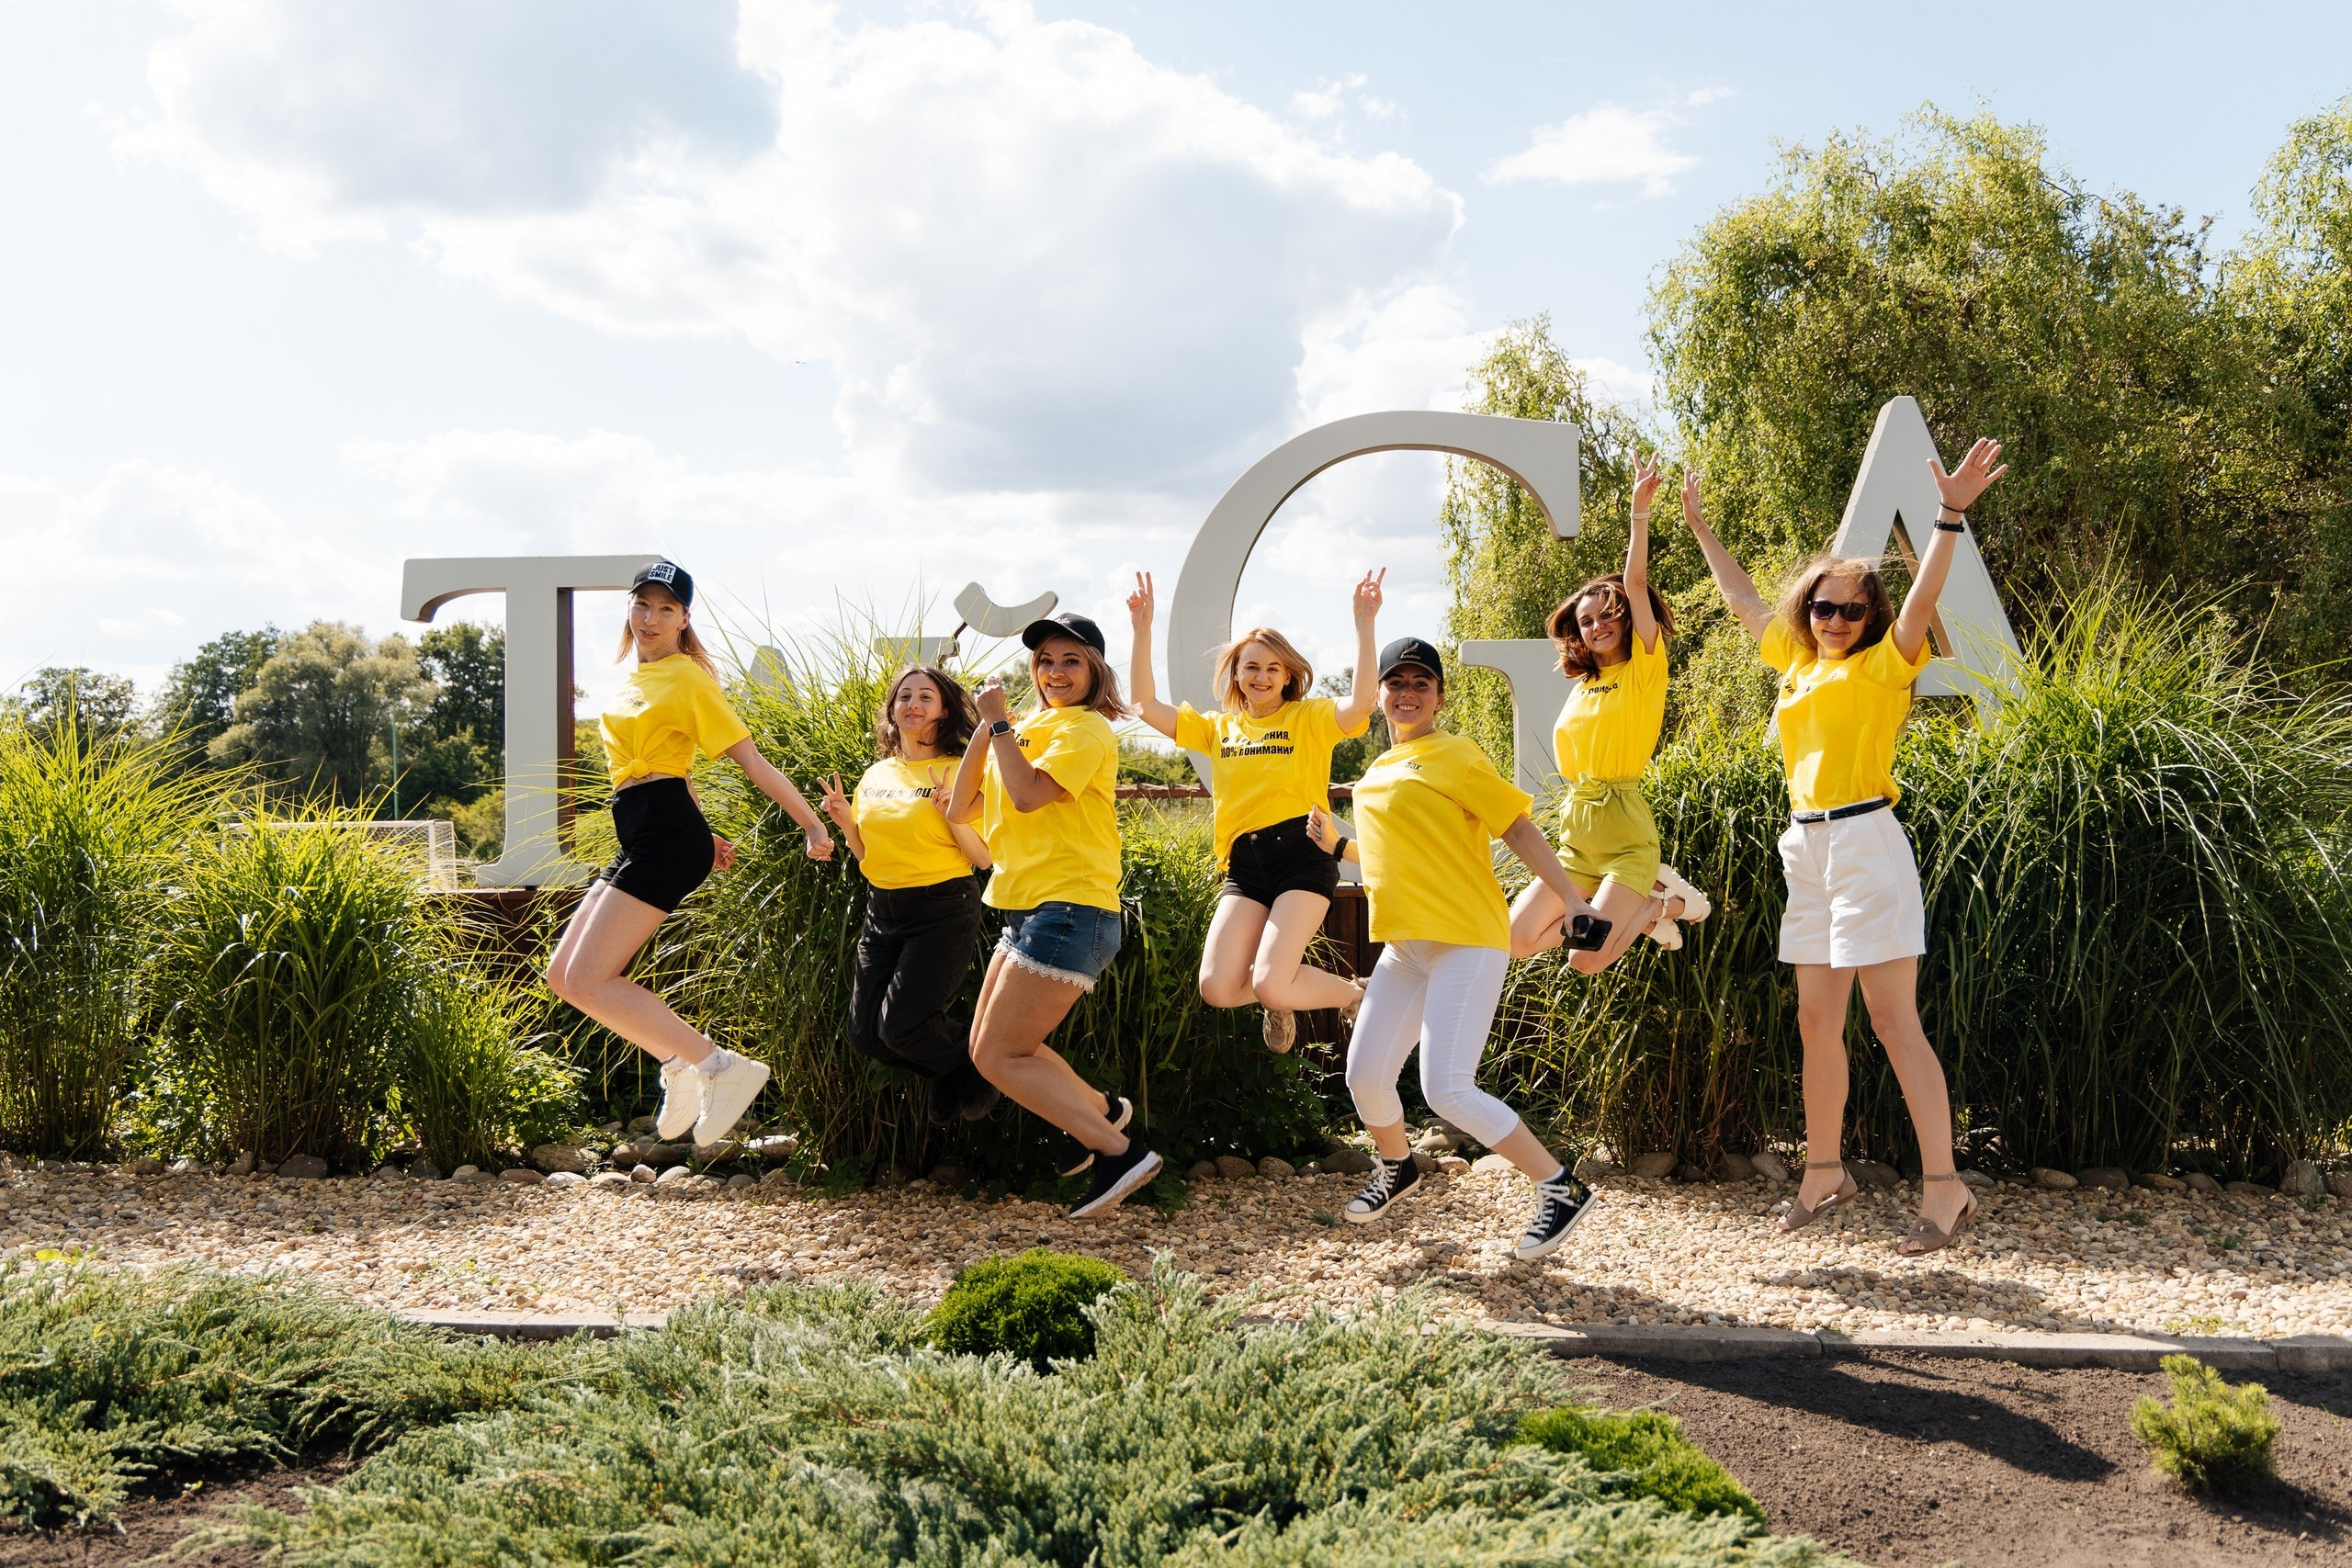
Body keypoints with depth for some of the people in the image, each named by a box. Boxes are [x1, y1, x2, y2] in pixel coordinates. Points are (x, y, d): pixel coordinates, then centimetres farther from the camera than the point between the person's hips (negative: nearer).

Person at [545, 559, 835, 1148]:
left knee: (586, 981, -14)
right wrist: (705, 835, 23)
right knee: (564, 973, 7)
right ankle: (681, 1062, 10)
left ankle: (723, 1066, -14)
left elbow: (750, 759, -10)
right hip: (642, 840, 9)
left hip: (665, 837, -9)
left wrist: (813, 825, -13)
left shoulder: (688, 678, -7)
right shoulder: (633, 678, 18)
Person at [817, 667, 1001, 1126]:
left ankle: (977, 1066, 14)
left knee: (900, 1026, -17)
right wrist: (848, 825, 0)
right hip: (882, 913, 6)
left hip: (942, 912, -6)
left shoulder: (959, 772, -7)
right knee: (865, 1032, 0)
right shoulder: (875, 777, 10)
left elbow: (983, 858, -8)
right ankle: (951, 1072, 26)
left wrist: (951, 812, -22)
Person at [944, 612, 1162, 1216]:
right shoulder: (1027, 730, 17)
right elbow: (960, 811, 8)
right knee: (992, 1046, 15)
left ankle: (1119, 1152, -7)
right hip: (1029, 909, 9)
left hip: (1069, 909, -9)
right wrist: (986, 729, 0)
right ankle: (1101, 1109, 27)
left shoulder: (1086, 728, -9)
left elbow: (1027, 794, -25)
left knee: (997, 1056, -9)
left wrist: (1000, 722, -14)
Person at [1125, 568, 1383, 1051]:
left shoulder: (1309, 718, 5)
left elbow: (1362, 703, -15)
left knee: (1270, 986, -19)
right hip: (1244, 863, 5)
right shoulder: (1217, 727, 17)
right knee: (1217, 989, -11)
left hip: (1301, 853, -5)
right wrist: (1142, 629, 3)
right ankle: (1285, 999, 24)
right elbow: (1145, 705, 11)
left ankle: (1359, 997, 11)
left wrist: (1364, 625, -22)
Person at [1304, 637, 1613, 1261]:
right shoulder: (1375, 772, 17)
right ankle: (1396, 1168, 37)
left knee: (1447, 1090, -16)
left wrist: (1573, 900, -15)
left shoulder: (1455, 757, -7)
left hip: (1467, 942, -7)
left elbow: (1519, 828, -9)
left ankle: (1561, 1188, -2)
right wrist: (1336, 842, 15)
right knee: (1365, 1076, 6)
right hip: (1404, 946, 7)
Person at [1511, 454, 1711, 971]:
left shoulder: (1645, 668, -2)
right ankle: (1630, 902, 12)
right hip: (1576, 836, 7)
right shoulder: (1581, 685, 15)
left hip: (1624, 834, -7)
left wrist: (1641, 506, -19)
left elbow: (1636, 583, -13)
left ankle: (1662, 903, 9)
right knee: (1518, 941, -4)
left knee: (1587, 961, -18)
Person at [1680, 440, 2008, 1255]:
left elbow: (1923, 596, -20)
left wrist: (1951, 514, -33)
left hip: (1865, 843, -7)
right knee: (1816, 1021, 12)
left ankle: (1944, 1185, -6)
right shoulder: (1797, 662, 15)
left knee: (1893, 1021, -9)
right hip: (1808, 849, 7)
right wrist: (1699, 527, 35)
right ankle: (1824, 1171, 22)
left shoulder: (1884, 664, -3)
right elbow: (1742, 597, 28)